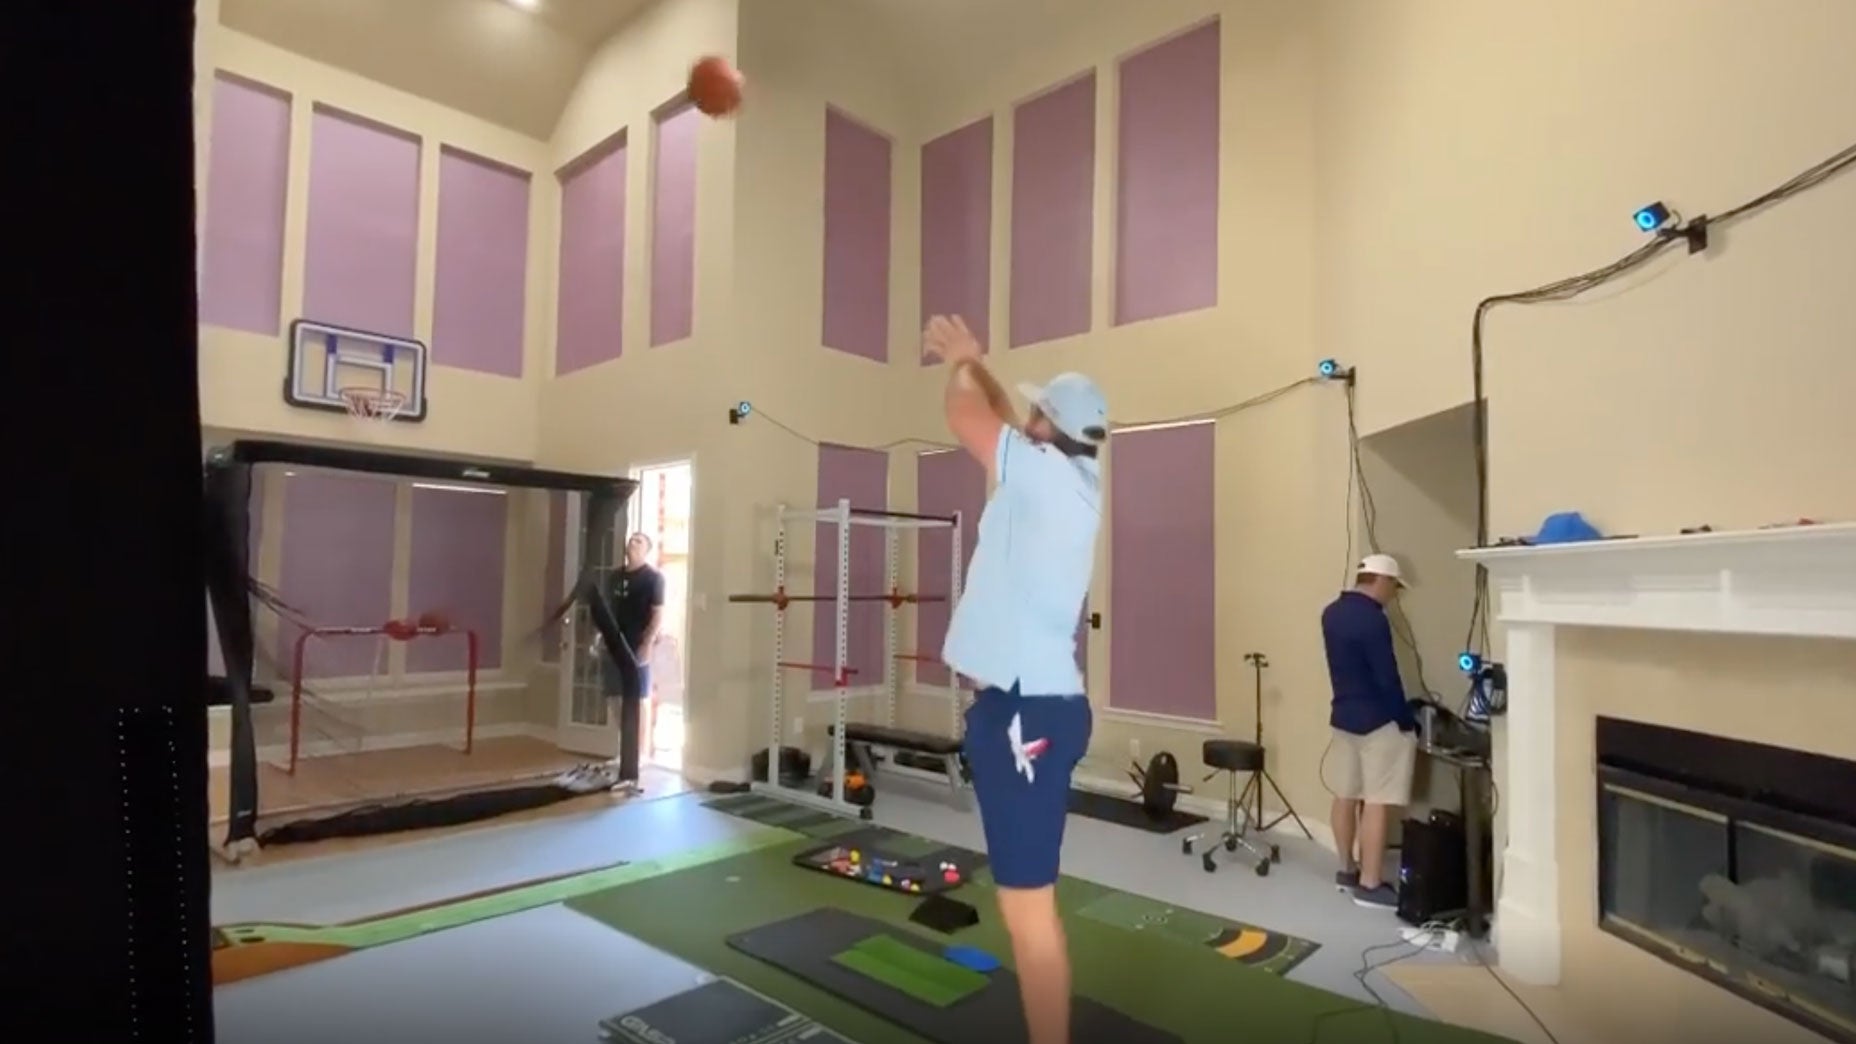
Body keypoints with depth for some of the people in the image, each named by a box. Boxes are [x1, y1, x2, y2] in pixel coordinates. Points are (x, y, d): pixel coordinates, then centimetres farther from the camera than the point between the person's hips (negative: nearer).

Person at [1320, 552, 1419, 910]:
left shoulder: (1331, 613, 7)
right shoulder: (1372, 619, -19)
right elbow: (1387, 678, -16)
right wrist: (1407, 722, -8)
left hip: (1343, 716, 8)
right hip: (1378, 722, -8)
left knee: (1346, 796, 14)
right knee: (1377, 803, -2)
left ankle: (1347, 870, 25)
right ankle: (1370, 885, 3)